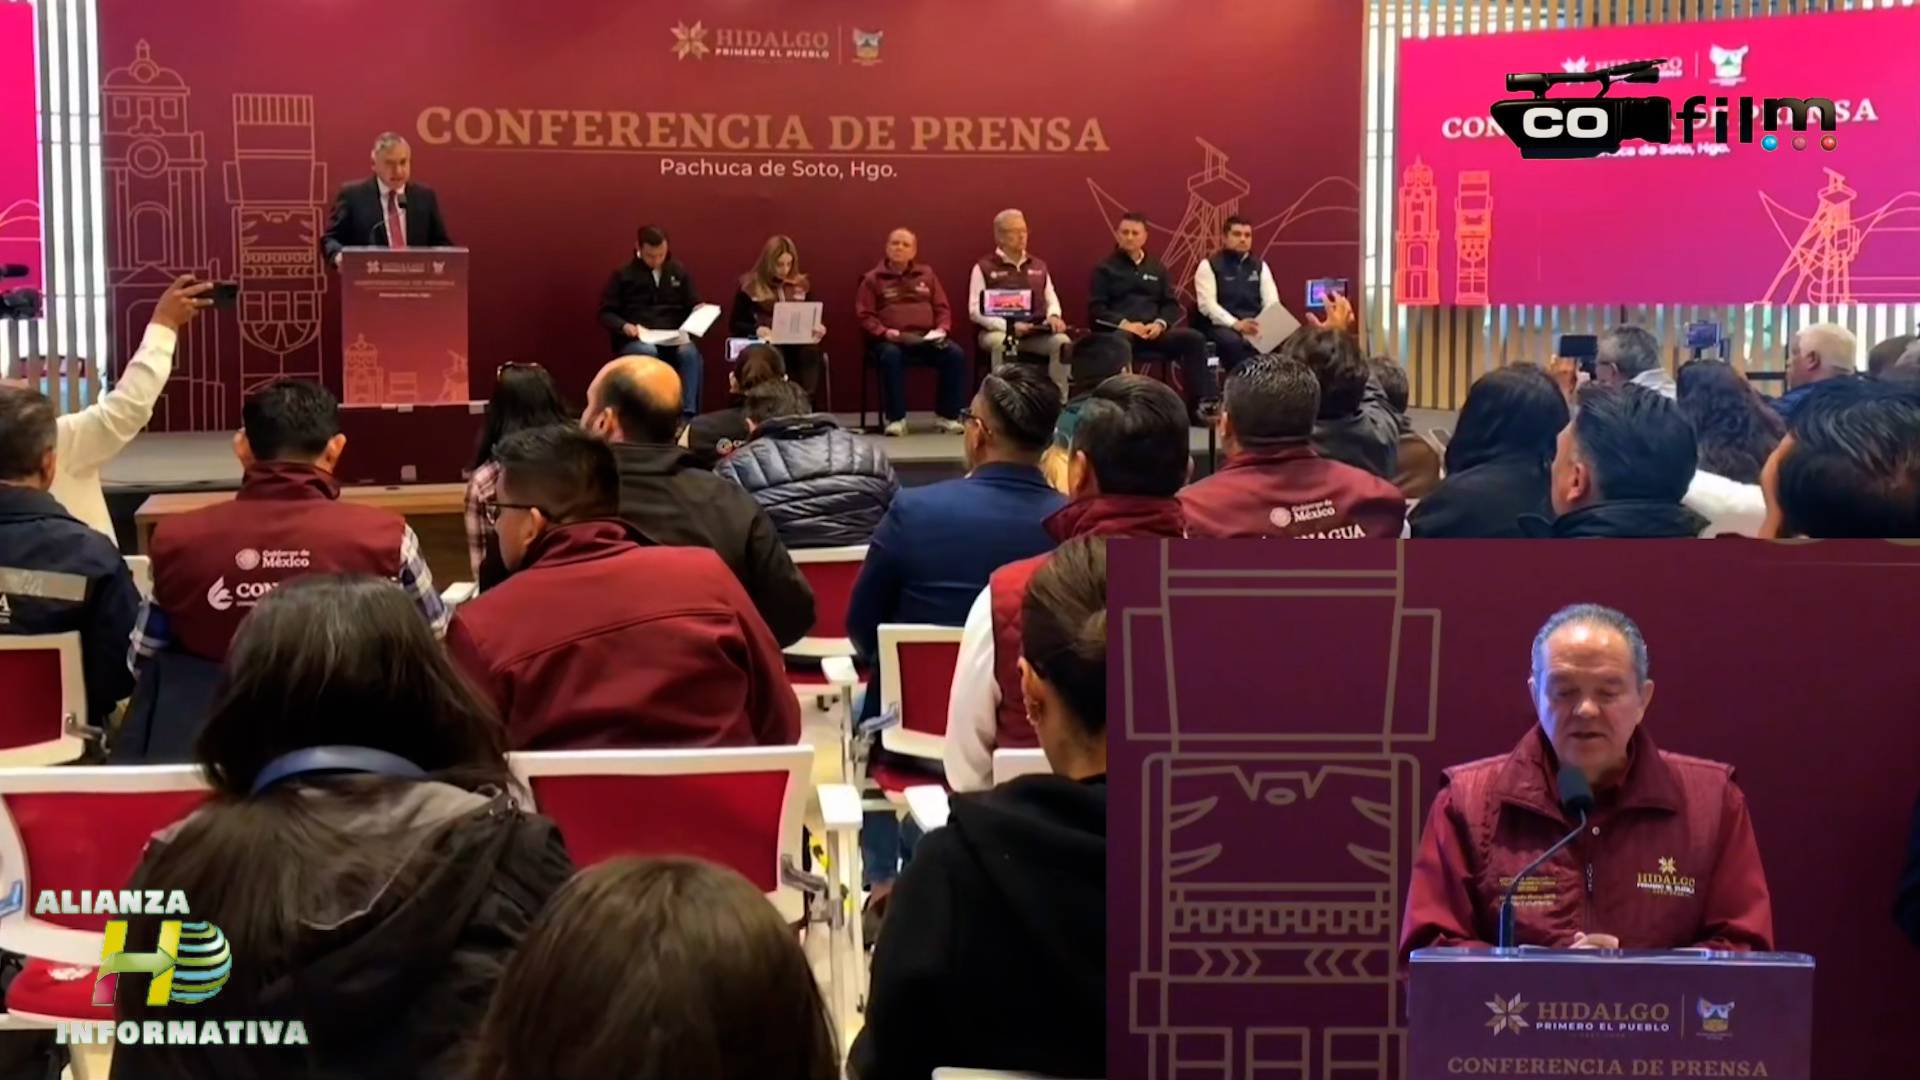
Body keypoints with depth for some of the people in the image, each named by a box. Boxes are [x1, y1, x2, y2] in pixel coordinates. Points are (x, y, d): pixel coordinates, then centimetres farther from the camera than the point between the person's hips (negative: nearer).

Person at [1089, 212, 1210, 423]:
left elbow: (1172, 304, 16)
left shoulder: (1157, 268, 22)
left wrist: (1160, 324, -7)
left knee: (1194, 338, -21)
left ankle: (1198, 405, -21)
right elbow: (1095, 308, 0)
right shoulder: (1104, 268, 10)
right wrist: (1124, 324, -15)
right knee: (1119, 342, -42)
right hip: (1118, 331, -4)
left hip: (1154, 331, 4)